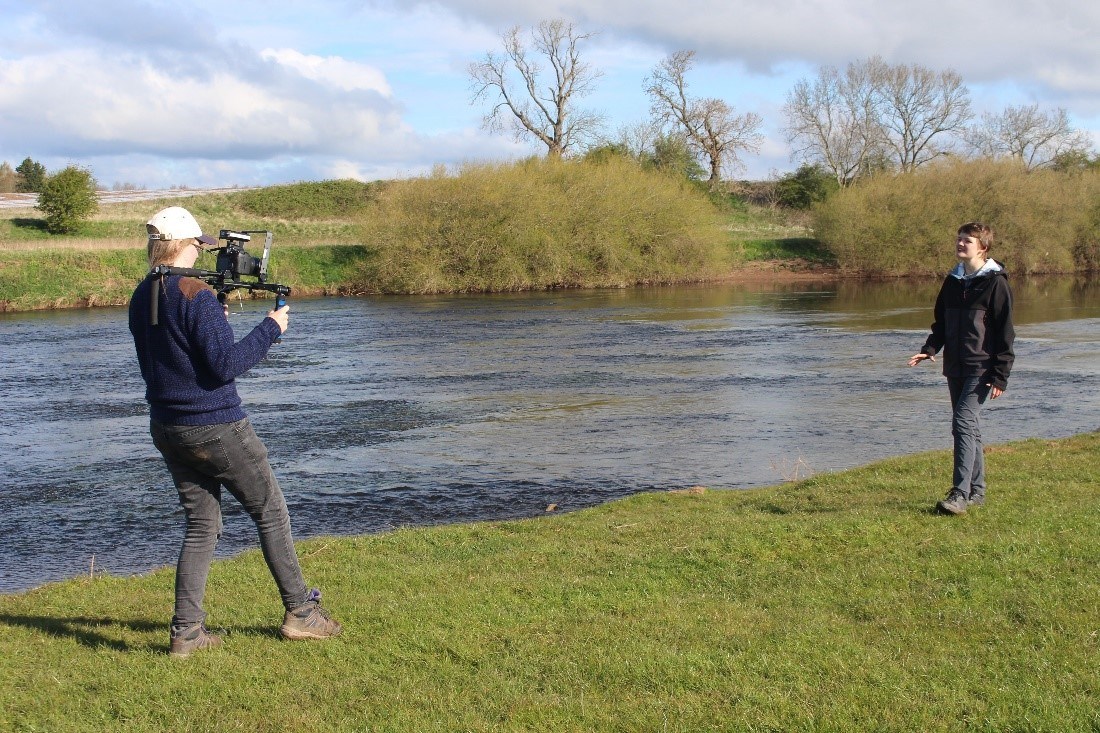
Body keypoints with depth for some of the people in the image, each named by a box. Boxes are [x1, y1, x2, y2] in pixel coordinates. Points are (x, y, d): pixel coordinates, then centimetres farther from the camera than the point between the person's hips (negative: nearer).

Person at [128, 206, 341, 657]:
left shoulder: (141, 298, 6)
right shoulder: (196, 296, -18)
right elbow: (225, 365, -20)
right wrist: (270, 329, -10)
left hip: (165, 428, 8)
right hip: (215, 428, -7)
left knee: (201, 526, 13)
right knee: (271, 514, 7)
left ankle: (186, 631, 7)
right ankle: (300, 613, 14)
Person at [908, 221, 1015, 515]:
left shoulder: (995, 283, -7)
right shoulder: (952, 281, 13)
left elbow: (1005, 333, -8)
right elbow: (941, 323, 19)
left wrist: (1000, 375, -12)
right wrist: (930, 349, -1)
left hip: (982, 368, -7)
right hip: (955, 368, 7)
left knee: (963, 421, -17)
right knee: (967, 427, 11)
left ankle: (961, 493, -19)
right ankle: (976, 491, 20)